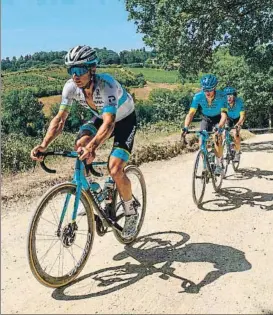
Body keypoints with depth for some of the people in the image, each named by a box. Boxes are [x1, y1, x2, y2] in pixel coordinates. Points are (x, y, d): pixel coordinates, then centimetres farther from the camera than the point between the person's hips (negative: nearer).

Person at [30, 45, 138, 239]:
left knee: (115, 170, -20)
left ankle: (131, 212, 7)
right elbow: (60, 119, -22)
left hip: (125, 120, -5)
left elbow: (109, 123, -48)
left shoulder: (106, 84, -37)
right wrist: (43, 145, -36)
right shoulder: (71, 86, -20)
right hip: (101, 118, 6)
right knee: (81, 145, -24)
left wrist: (93, 147, -65)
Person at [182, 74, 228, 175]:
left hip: (218, 119, -2)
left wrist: (219, 127, -57)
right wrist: (185, 127, -49)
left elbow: (224, 114, -38)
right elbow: (191, 113, -32)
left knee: (217, 138, -24)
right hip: (205, 119, 2)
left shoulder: (221, 96, -31)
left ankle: (219, 164, -9)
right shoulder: (198, 96, -28)